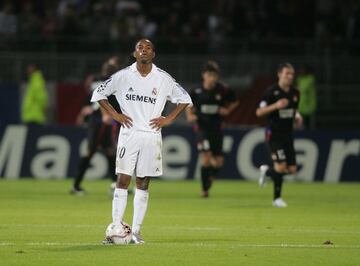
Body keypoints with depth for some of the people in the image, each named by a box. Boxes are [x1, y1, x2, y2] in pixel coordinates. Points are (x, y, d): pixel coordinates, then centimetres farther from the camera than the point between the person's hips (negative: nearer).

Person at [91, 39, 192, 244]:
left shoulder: (163, 79, 2)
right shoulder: (123, 76, 1)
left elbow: (184, 98, 12)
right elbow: (99, 93, 11)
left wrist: (169, 119, 2)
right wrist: (115, 114, 1)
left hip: (151, 136, 1)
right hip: (129, 134, -1)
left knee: (143, 185, 3)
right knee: (123, 181, -6)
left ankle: (136, 231, 7)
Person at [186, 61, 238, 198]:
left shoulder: (223, 90, -4)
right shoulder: (196, 92, -5)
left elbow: (234, 101, 14)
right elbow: (188, 105, 12)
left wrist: (227, 110, -2)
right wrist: (190, 116, -5)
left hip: (217, 129, 2)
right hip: (202, 128, -2)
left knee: (218, 163, 2)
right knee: (206, 158, -16)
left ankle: (210, 176, 36)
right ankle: (205, 189, -3)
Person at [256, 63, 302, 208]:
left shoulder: (295, 93, 8)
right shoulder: (271, 91, -10)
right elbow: (259, 112, -12)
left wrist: (297, 117, 3)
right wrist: (276, 105, -25)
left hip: (288, 134, 6)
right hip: (274, 134, -6)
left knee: (292, 169, 3)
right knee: (281, 167, -16)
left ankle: (267, 171, 31)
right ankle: (277, 198, 3)